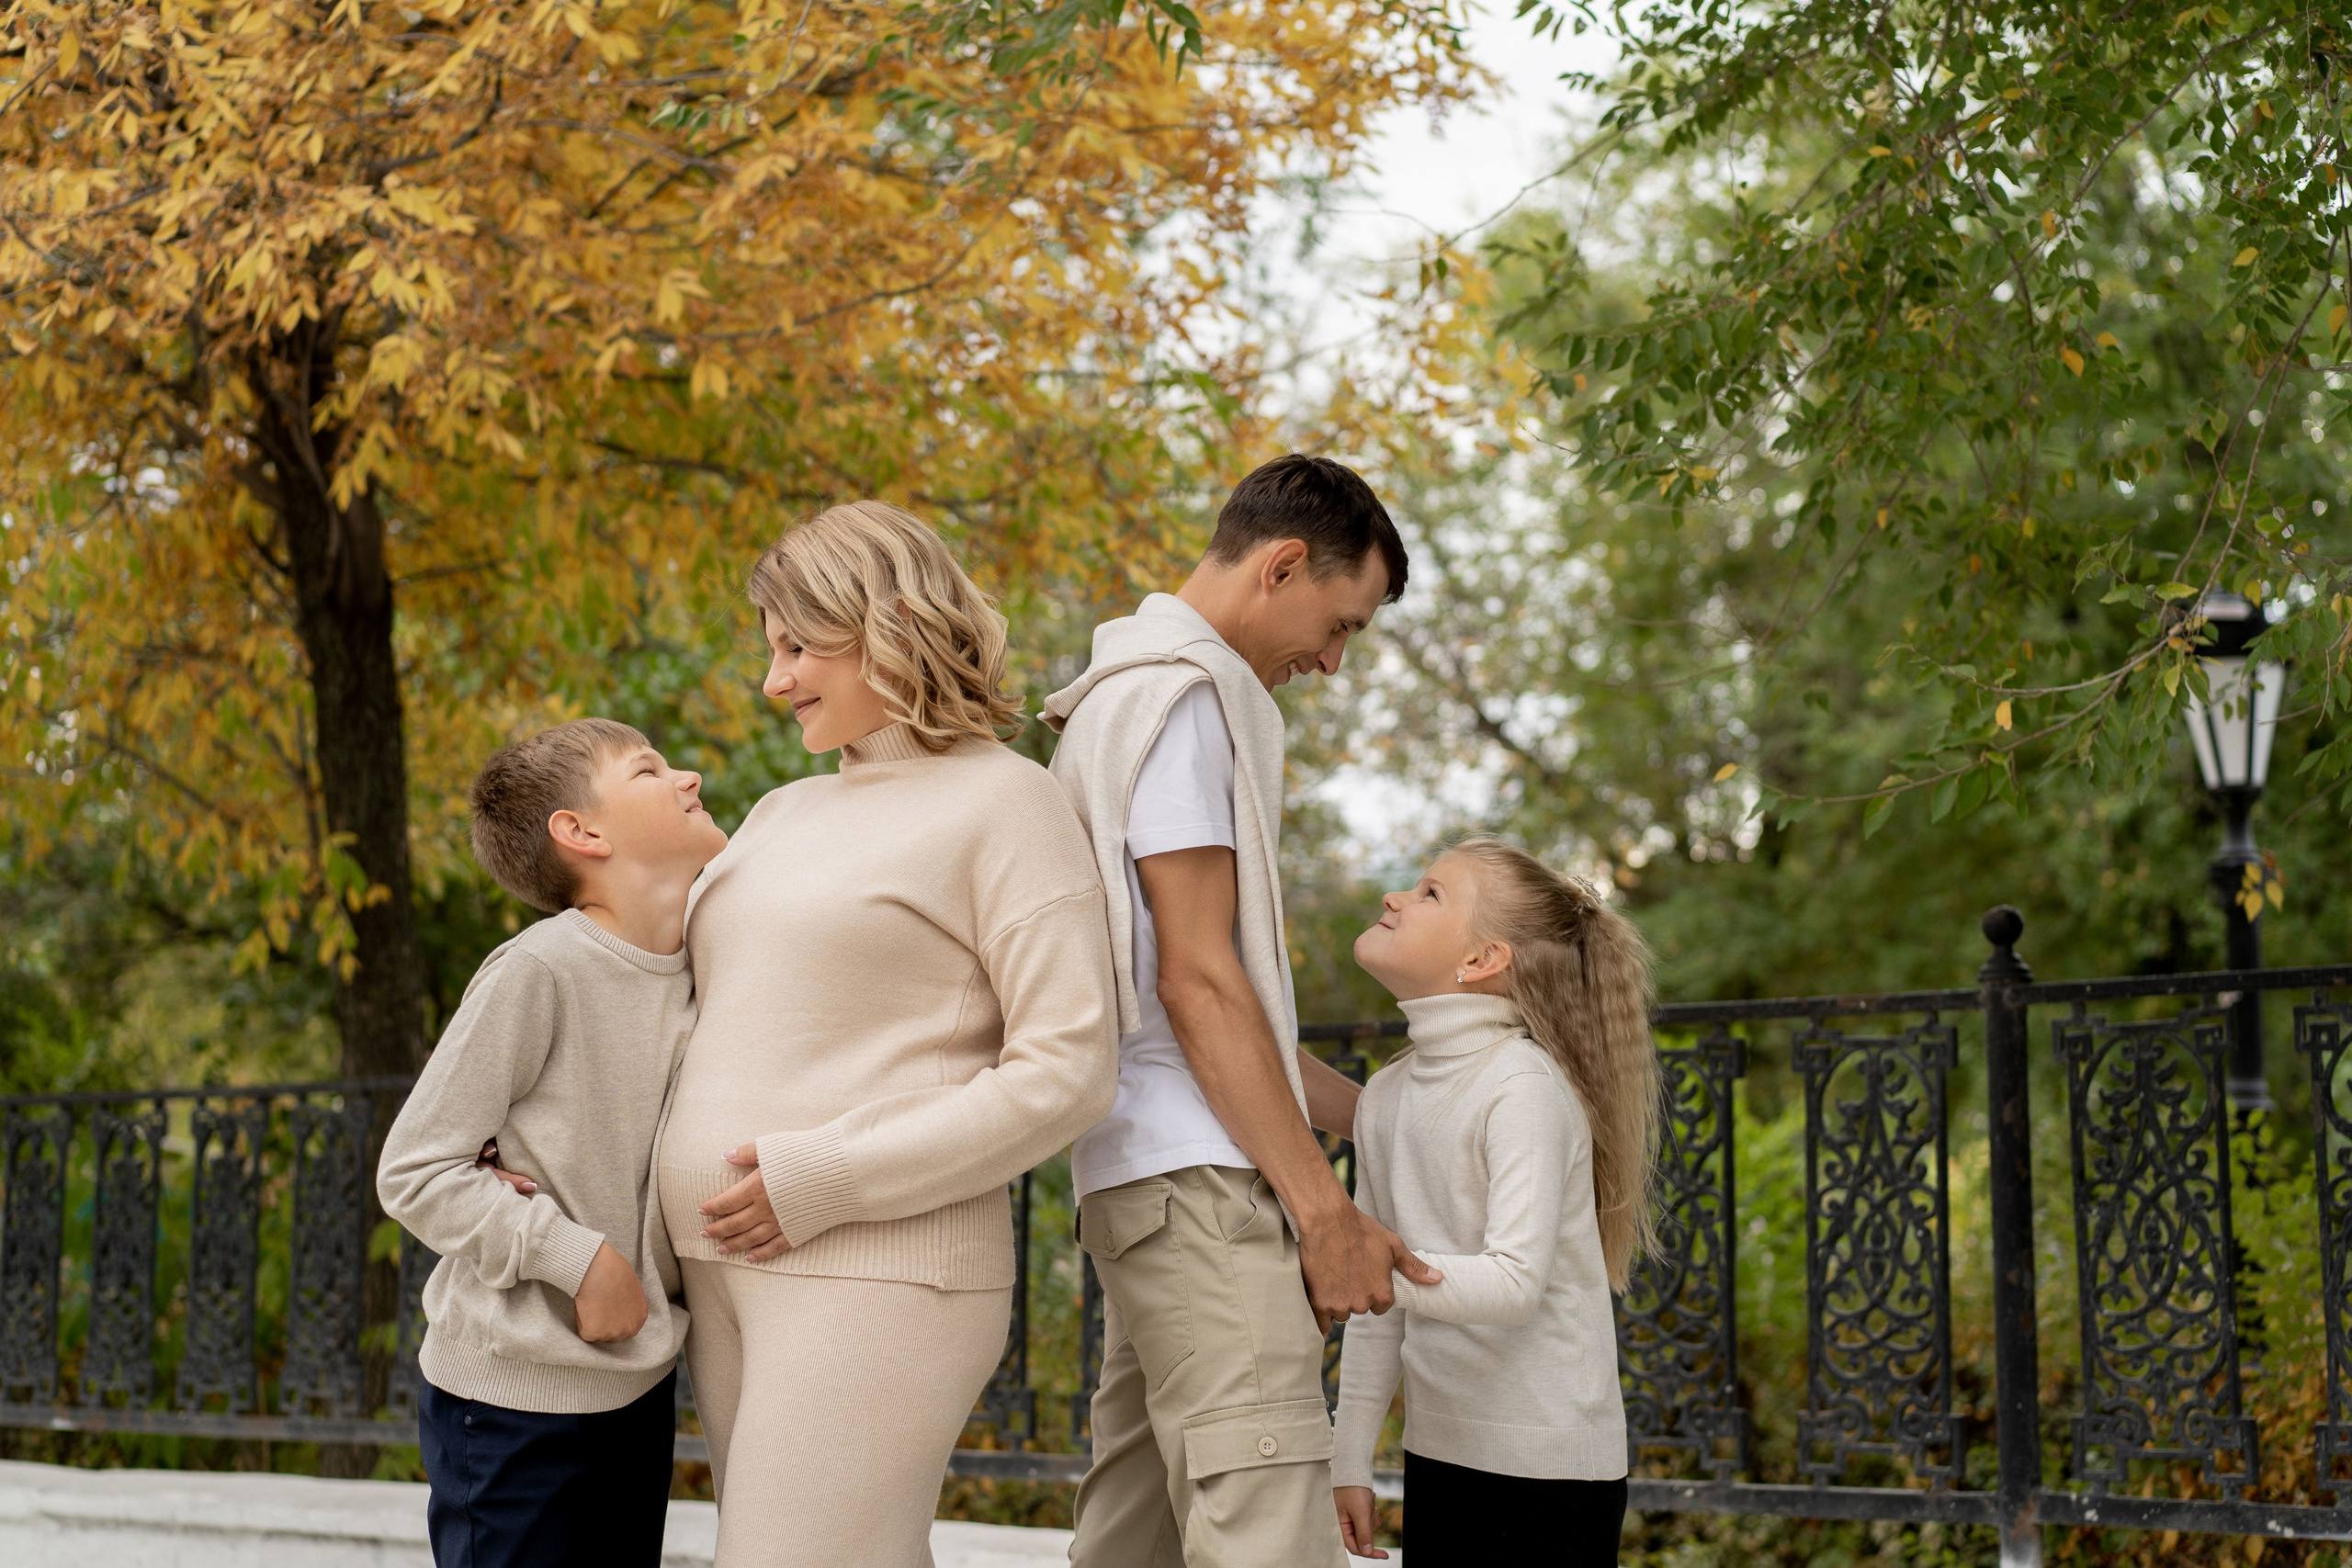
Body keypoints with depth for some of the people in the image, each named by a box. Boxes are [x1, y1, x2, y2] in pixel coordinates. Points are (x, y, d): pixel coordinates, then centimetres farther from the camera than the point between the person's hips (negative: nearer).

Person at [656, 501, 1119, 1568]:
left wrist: (824, 1181, -15)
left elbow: (1066, 1070, -11)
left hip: (875, 1271, -7)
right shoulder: (783, 814, 19)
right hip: (724, 1269, 7)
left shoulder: (999, 801, -3)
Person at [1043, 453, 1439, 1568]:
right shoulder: (1181, 695, -9)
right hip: (1201, 1179, -11)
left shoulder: (1139, 692, 23)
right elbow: (1196, 979, -16)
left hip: (1153, 1175, 11)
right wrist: (1324, 1205, -16)